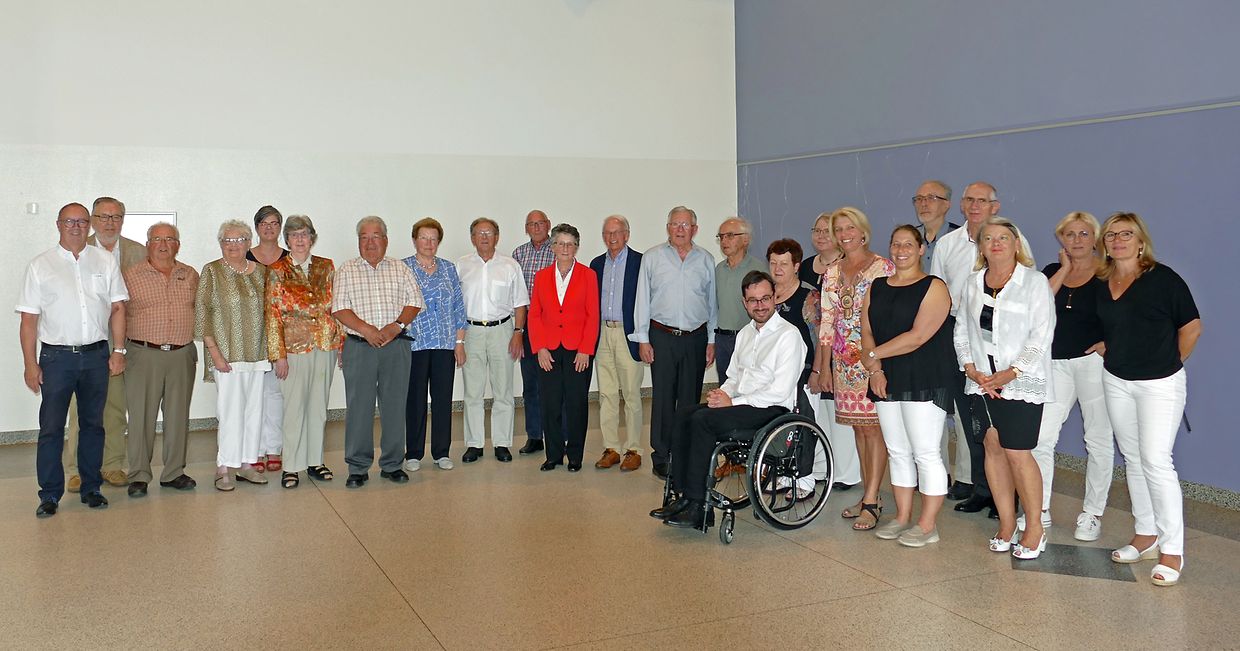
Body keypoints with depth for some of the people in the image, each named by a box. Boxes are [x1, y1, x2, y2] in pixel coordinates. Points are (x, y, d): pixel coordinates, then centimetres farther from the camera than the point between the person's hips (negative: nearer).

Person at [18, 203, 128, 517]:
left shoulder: (105, 261, 8)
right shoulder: (40, 265, 2)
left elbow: (117, 307, 8)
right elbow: (29, 319, 0)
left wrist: (119, 350, 0)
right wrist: (30, 364, -5)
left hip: (96, 354, 2)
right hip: (56, 357, -2)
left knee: (93, 424, 10)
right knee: (51, 427, -1)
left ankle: (91, 488, 20)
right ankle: (50, 494, 8)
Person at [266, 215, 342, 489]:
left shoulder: (326, 267, 8)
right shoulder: (277, 271, -2)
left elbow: (337, 307, 10)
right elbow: (273, 314, -5)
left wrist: (341, 343, 5)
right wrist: (279, 355, -10)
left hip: (325, 346, 3)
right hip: (294, 347, -3)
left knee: (319, 406, 11)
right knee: (293, 407, 1)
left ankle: (315, 461, 22)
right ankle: (291, 466, 11)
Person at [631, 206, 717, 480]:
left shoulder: (706, 259, 8)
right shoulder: (652, 257, 4)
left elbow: (712, 302, 11)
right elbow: (642, 300, 4)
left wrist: (712, 341, 7)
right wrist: (642, 339, -1)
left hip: (695, 338, 2)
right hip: (662, 336, -1)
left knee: (691, 399, 6)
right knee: (663, 398, -1)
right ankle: (661, 457, 7)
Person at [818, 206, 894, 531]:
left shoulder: (883, 267, -4)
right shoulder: (832, 271, 12)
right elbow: (827, 320, 13)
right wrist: (824, 367, 11)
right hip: (844, 361, 6)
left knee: (873, 427, -5)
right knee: (859, 427, 10)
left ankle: (871, 502, -2)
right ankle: (869, 495, 18)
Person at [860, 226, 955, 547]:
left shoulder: (933, 288, -6)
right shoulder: (877, 288, 13)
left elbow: (917, 337, -16)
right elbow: (866, 333, 7)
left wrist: (873, 354, -10)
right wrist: (875, 369, -8)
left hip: (925, 382, -6)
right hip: (887, 382, 6)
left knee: (925, 453, -3)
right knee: (898, 452, 12)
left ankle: (927, 525, 4)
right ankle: (903, 518, 21)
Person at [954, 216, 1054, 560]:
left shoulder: (1034, 281, -3)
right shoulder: (973, 284, 12)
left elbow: (1041, 336, -8)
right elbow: (961, 331, 13)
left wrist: (1010, 374, -14)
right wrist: (972, 370, -2)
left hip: (1022, 382, -5)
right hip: (982, 381, 5)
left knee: (1017, 452, -8)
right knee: (993, 448, 6)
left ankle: (1035, 527, 8)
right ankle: (1006, 523, 17)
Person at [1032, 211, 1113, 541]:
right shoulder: (1052, 271, 10)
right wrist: (1065, 269, -5)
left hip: (1094, 362, -3)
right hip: (1056, 363, 3)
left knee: (1098, 439, 5)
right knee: (1040, 437, -1)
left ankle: (1092, 514, 17)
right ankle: (1040, 510, 11)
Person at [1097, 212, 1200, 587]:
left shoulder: (1162, 278, -10)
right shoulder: (1101, 283, 5)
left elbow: (1191, 327, -5)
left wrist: (1169, 363, 2)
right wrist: (1111, 351, 5)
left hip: (1159, 384, -6)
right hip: (1116, 382, 6)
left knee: (1156, 460, -10)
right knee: (1132, 458, 12)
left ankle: (1172, 551, -2)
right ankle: (1146, 536, 24)